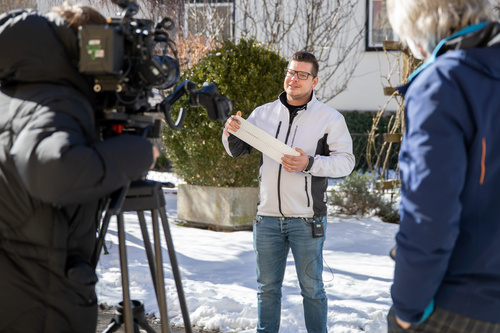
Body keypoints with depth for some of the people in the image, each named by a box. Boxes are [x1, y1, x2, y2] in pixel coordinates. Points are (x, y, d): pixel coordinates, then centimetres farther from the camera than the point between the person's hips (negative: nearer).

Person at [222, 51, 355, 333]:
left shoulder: (330, 118, -1)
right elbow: (237, 151, 17)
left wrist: (310, 163, -20)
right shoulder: (264, 113, 8)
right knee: (268, 287, 14)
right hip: (268, 217, 3)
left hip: (306, 221, -3)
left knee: (312, 288, 8)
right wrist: (231, 133, -5)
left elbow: (346, 161, -6)